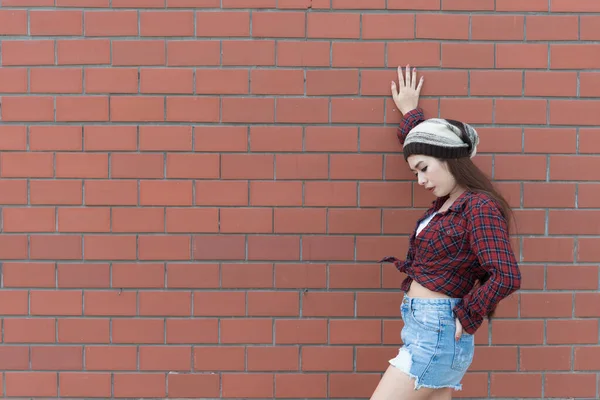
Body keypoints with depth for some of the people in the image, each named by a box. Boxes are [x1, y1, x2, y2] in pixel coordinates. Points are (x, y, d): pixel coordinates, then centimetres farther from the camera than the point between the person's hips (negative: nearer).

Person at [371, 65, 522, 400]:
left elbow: (507, 276, -26)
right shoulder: (449, 200, 11)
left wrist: (466, 319, -15)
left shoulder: (480, 206, -14)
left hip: (436, 329, -9)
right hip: (429, 329, 9)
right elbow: (421, 146, 32)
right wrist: (410, 112, 38)